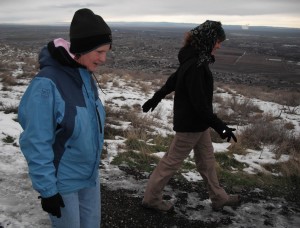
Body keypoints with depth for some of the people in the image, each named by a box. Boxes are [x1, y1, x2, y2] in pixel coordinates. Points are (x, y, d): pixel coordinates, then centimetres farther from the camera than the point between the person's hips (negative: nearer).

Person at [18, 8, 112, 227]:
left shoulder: (86, 76, -2)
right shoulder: (47, 83, -25)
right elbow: (37, 144, -22)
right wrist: (47, 189, -17)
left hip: (90, 175, 7)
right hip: (63, 183, -7)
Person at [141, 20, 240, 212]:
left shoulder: (195, 60, 4)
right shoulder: (195, 65, -27)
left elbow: (173, 80, 16)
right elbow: (199, 102, -29)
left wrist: (156, 98, 27)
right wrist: (220, 126, -27)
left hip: (197, 121, 10)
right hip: (191, 122, -10)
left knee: (207, 159, 19)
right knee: (173, 161, 4)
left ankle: (219, 198, 34)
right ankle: (151, 198, 21)